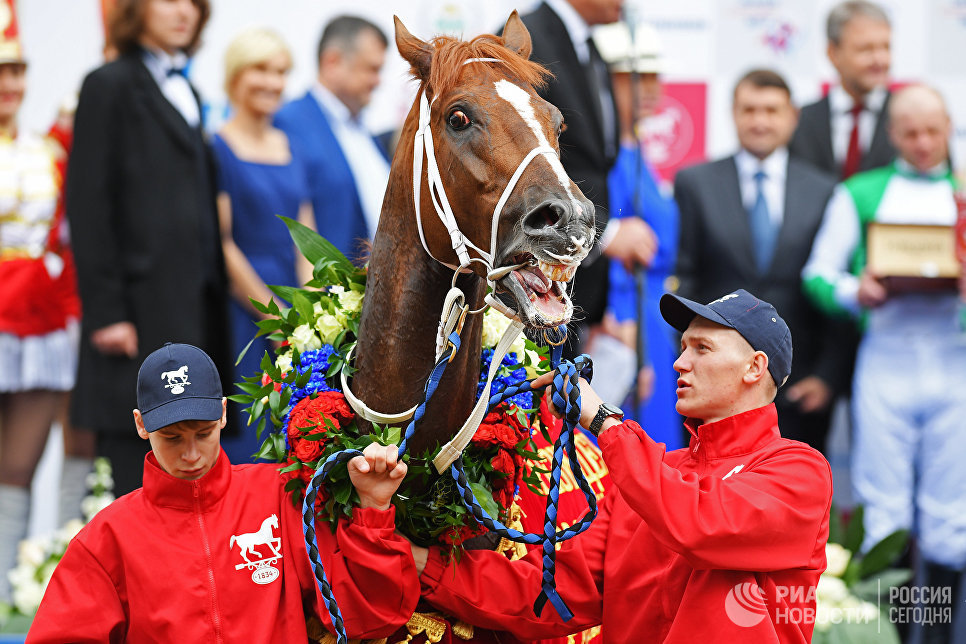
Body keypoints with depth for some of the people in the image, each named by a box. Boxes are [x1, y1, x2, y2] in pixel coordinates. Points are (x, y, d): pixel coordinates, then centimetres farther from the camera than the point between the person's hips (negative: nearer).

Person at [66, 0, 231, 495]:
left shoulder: (187, 93, 20)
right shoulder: (110, 86, -3)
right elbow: (87, 204, -9)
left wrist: (213, 305, 13)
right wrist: (105, 311, -16)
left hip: (194, 311, 7)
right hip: (141, 317, -7)